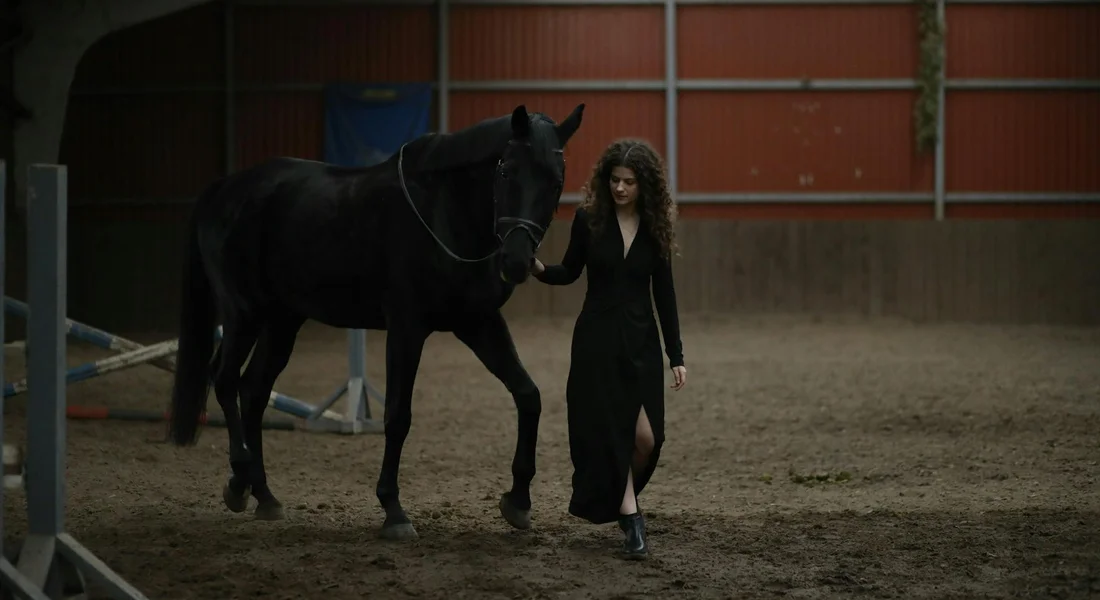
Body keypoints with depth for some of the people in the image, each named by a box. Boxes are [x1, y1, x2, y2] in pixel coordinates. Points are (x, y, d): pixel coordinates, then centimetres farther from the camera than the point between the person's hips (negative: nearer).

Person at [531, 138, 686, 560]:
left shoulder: (655, 227, 0)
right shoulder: (589, 218, -4)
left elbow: (664, 293, 3)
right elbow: (570, 271, 8)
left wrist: (676, 355, 1)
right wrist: (541, 271, -15)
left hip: (640, 339, 1)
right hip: (596, 337, -1)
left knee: (646, 436, -6)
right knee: (609, 432, -4)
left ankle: (620, 495, 24)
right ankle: (630, 517, 5)